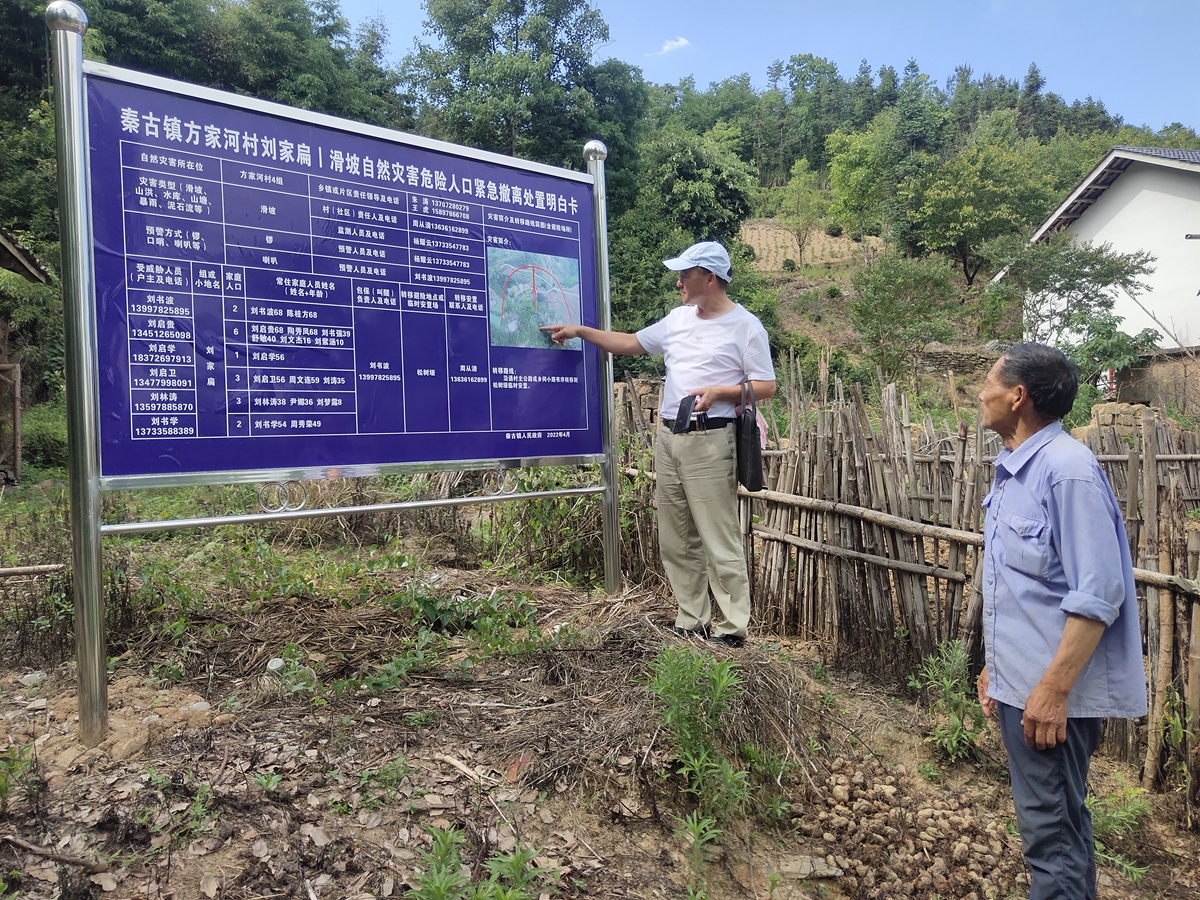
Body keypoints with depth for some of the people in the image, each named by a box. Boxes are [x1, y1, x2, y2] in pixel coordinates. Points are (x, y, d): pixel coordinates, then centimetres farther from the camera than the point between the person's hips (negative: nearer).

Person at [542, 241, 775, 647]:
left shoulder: (744, 326, -3)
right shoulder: (678, 318, 16)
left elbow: (766, 386, -4)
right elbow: (631, 343, 23)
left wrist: (718, 391, -18)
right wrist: (580, 330, 19)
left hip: (709, 441, -7)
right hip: (668, 438, 7)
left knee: (719, 541, -6)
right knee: (676, 540, 10)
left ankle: (733, 629, 3)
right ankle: (690, 623, 20)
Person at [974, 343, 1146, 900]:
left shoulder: (1068, 469, -19)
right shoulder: (1013, 471, 9)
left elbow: (1097, 596, -22)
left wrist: (1054, 688, -23)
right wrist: (996, 664, 17)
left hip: (1052, 692, -9)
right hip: (1018, 682, 9)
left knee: (1051, 833, 2)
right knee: (1060, 820, 21)